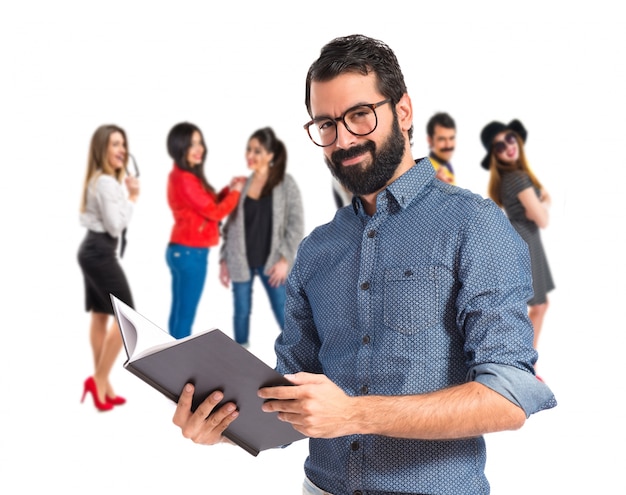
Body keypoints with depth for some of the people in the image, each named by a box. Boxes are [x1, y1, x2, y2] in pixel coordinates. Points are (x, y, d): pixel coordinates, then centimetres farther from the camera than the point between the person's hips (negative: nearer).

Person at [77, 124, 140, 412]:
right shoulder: (107, 183, -18)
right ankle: (98, 380, -4)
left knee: (100, 316, 10)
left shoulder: (98, 180, 16)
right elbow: (115, 226, -20)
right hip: (101, 253, -11)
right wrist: (132, 198, -12)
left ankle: (102, 385, 14)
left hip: (92, 250, 11)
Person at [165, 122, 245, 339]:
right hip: (190, 253, -10)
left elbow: (208, 205, 18)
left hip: (182, 251, 10)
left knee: (179, 312, 13)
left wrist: (228, 189, 6)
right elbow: (214, 212, -15)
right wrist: (235, 192, -1)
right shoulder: (183, 179, -17)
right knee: (185, 315, -4)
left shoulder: (185, 176, 14)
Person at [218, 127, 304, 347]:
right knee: (241, 313, 10)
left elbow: (296, 224, -6)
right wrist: (224, 260, 6)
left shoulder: (285, 183, -4)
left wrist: (285, 258, -13)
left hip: (272, 262, -3)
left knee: (284, 314, 1)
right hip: (241, 261, 3)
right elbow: (230, 224, 8)